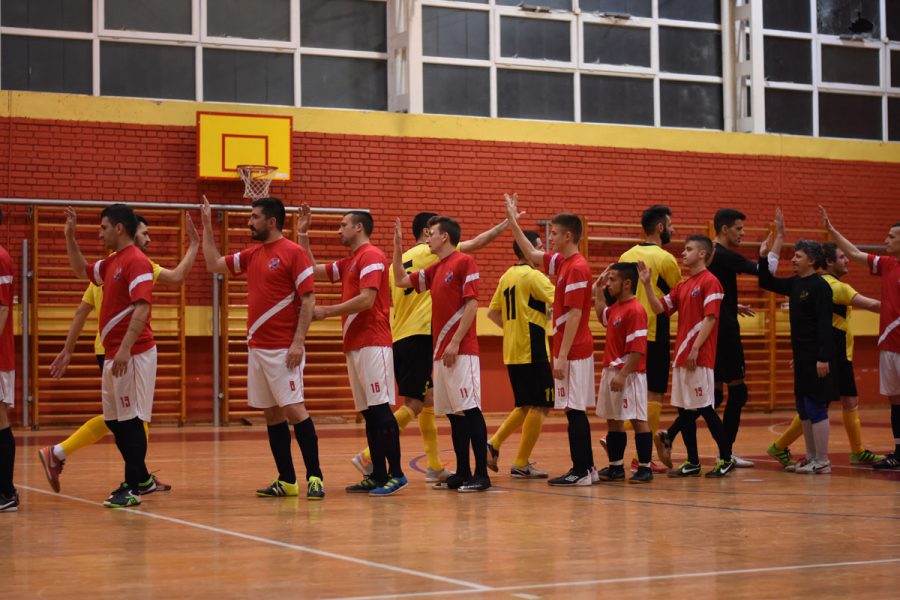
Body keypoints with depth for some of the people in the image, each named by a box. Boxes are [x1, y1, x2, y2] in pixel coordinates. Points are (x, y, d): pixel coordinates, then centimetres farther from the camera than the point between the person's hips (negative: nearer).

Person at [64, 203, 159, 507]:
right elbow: (81, 270, 35)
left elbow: (142, 308, -22)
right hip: (114, 354, 10)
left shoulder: (136, 261, -14)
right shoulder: (112, 263, 16)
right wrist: (70, 236, 24)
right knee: (114, 420, 14)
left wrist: (125, 349, -28)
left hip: (133, 354, -10)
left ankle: (133, 488, -1)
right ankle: (141, 478, 24)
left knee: (131, 419, -6)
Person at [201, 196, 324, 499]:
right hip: (257, 347, 8)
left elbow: (308, 299, -12)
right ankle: (286, 480, 12)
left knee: (293, 409, -10)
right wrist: (207, 226, 18)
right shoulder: (252, 255, 14)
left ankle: (314, 477, -6)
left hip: (283, 349, -8)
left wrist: (298, 342, -18)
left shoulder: (293, 252, -8)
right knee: (272, 414, 8)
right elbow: (213, 264, 24)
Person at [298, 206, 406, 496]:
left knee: (380, 409, -10)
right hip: (354, 345, 9)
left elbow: (366, 300, -18)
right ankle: (378, 475, 9)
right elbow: (313, 270, 27)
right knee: (369, 413, 8)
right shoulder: (348, 263, 21)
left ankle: (396, 473, -9)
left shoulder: (371, 256, -8)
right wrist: (303, 235, 21)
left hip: (372, 344, -9)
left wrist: (326, 311, -13)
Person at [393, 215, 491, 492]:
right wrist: (398, 248, 16)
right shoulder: (435, 269, 19)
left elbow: (472, 304, -12)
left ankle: (481, 474, -8)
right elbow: (401, 280, 27)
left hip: (461, 351, -8)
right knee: (453, 413, 9)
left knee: (470, 409, -9)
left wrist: (455, 342, -16)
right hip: (441, 351, 8)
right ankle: (462, 473, 13)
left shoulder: (464, 262, -5)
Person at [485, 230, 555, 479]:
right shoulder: (533, 275, -11)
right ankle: (521, 464, 0)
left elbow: (492, 312, 18)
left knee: (526, 406, 19)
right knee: (540, 406, -1)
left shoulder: (507, 276, 14)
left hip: (512, 352, 9)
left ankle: (494, 444, 6)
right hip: (532, 351, -9)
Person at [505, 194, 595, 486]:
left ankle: (580, 471, -2)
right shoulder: (562, 263, 12)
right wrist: (512, 221, 25)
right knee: (577, 412, 12)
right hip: (576, 350, 9)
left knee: (574, 410, -6)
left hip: (573, 351, -9)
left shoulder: (576, 268, -16)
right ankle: (586, 468, 17)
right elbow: (531, 254, 26)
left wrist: (562, 356, -21)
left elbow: (574, 315, -20)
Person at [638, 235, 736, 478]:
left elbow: (710, 319, -14)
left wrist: (695, 349, -19)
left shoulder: (710, 282, -8)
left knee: (705, 408, -5)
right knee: (684, 410, 8)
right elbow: (659, 308, 13)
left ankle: (726, 458, 6)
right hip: (681, 357, 8)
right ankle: (692, 462, 14)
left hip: (699, 358, -8)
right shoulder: (682, 286, 17)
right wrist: (647, 284, 1)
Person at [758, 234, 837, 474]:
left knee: (816, 408, -5)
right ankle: (812, 458, 22)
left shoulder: (820, 286, -14)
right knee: (803, 409, 14)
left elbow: (825, 325, -19)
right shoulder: (795, 284, 12)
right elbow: (766, 283, 23)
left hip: (816, 357, -9)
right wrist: (763, 257, 9)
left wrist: (823, 358, -23)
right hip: (801, 357, 9)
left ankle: (822, 462, 0)